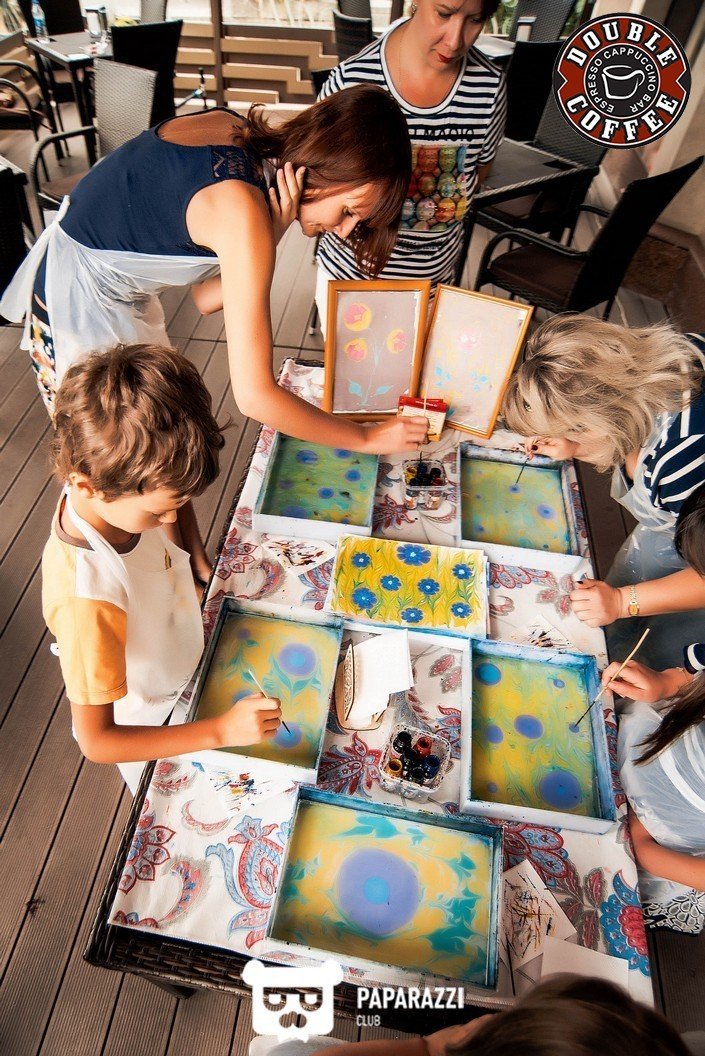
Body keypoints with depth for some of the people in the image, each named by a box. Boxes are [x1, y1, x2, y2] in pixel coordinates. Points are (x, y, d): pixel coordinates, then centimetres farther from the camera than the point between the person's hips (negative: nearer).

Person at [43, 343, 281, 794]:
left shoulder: (112, 497, -23)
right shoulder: (86, 599, -44)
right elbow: (96, 739, -34)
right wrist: (221, 731, -38)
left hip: (183, 687, 6)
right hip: (148, 735, -6)